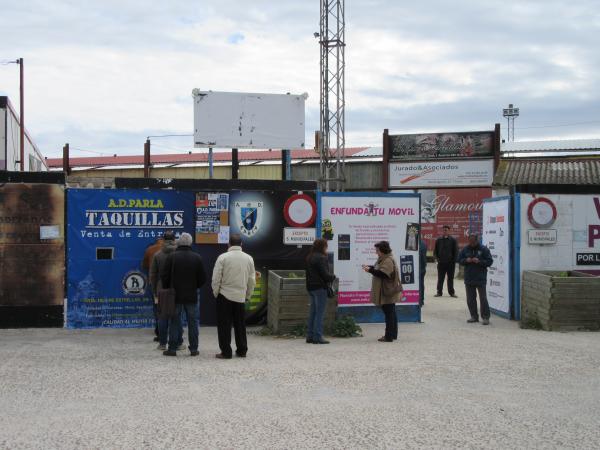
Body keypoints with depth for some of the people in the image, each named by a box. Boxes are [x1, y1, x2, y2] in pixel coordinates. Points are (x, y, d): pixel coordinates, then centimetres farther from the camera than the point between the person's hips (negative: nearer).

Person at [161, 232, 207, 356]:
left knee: (174, 322, 6)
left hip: (175, 295, -1)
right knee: (192, 322, 7)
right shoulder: (197, 258, -3)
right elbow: (202, 279, -1)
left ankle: (172, 348, 7)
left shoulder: (171, 257, -7)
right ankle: (193, 349, 9)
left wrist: (167, 289, 12)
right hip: (192, 296, 1)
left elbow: (165, 277, -5)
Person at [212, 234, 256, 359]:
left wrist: (216, 293, 6)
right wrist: (248, 295, 17)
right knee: (240, 324, 13)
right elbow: (252, 280, 6)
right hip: (241, 296, 3)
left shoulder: (223, 257, -9)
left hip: (225, 295, -3)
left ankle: (226, 352, 4)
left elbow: (216, 278, -8)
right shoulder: (248, 258, 2)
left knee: (224, 325, 3)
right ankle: (242, 350, 18)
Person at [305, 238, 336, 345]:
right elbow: (325, 274, -19)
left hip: (311, 287, 9)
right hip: (320, 288, -9)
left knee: (313, 312, 13)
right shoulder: (321, 258, -16)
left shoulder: (309, 258, 12)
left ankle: (310, 336, 16)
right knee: (319, 312, -4)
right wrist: (333, 276, 2)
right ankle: (317, 337, -4)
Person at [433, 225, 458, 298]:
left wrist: (454, 260, -4)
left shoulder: (453, 240, 2)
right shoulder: (439, 240, 7)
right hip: (441, 262, 1)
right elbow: (435, 250, 13)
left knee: (450, 278, 6)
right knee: (440, 278, 4)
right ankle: (439, 292, 9)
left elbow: (456, 251, 4)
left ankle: (451, 292, 13)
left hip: (450, 263, -1)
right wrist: (436, 258, -1)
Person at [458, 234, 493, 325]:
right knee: (470, 299, 9)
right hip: (469, 279, 4)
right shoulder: (465, 249, 8)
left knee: (483, 298, -4)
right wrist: (466, 260, -9)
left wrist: (479, 261, -19)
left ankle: (485, 317, 1)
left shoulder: (484, 249, -3)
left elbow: (489, 261, -4)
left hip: (480, 279, -4)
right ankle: (474, 316, 19)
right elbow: (459, 260, 11)